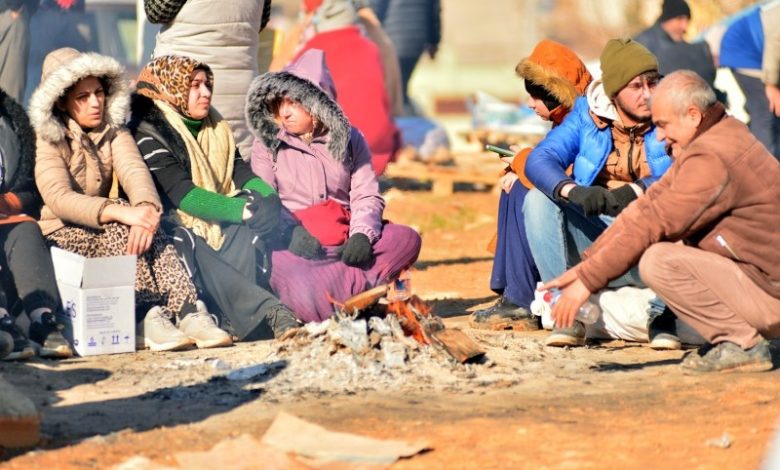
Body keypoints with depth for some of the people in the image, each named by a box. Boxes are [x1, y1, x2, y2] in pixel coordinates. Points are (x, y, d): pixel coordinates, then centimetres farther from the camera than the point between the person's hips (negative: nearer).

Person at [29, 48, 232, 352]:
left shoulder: (113, 132, 9)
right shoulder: (47, 141, -8)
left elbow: (134, 171, -11)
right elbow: (58, 199, -24)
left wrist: (146, 209, -36)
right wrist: (120, 213, -40)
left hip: (102, 232, 5)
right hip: (58, 236, -5)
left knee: (142, 229, -28)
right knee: (120, 226, -32)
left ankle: (188, 312, -44)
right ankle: (143, 320, -46)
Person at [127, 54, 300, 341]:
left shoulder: (216, 131, 19)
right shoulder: (148, 134, -5)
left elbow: (241, 173, 5)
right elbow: (182, 194, -18)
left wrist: (269, 198, -19)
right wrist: (244, 210, -25)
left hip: (216, 228, 7)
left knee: (247, 232, -22)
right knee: (193, 250, -37)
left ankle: (234, 321, -41)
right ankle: (269, 313, -55)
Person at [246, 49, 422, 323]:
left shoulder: (350, 140, 14)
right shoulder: (267, 145, 10)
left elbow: (367, 196, 5)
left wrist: (362, 234, -17)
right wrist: (292, 231, -22)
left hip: (344, 244, 3)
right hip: (294, 244, -3)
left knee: (406, 239, -24)